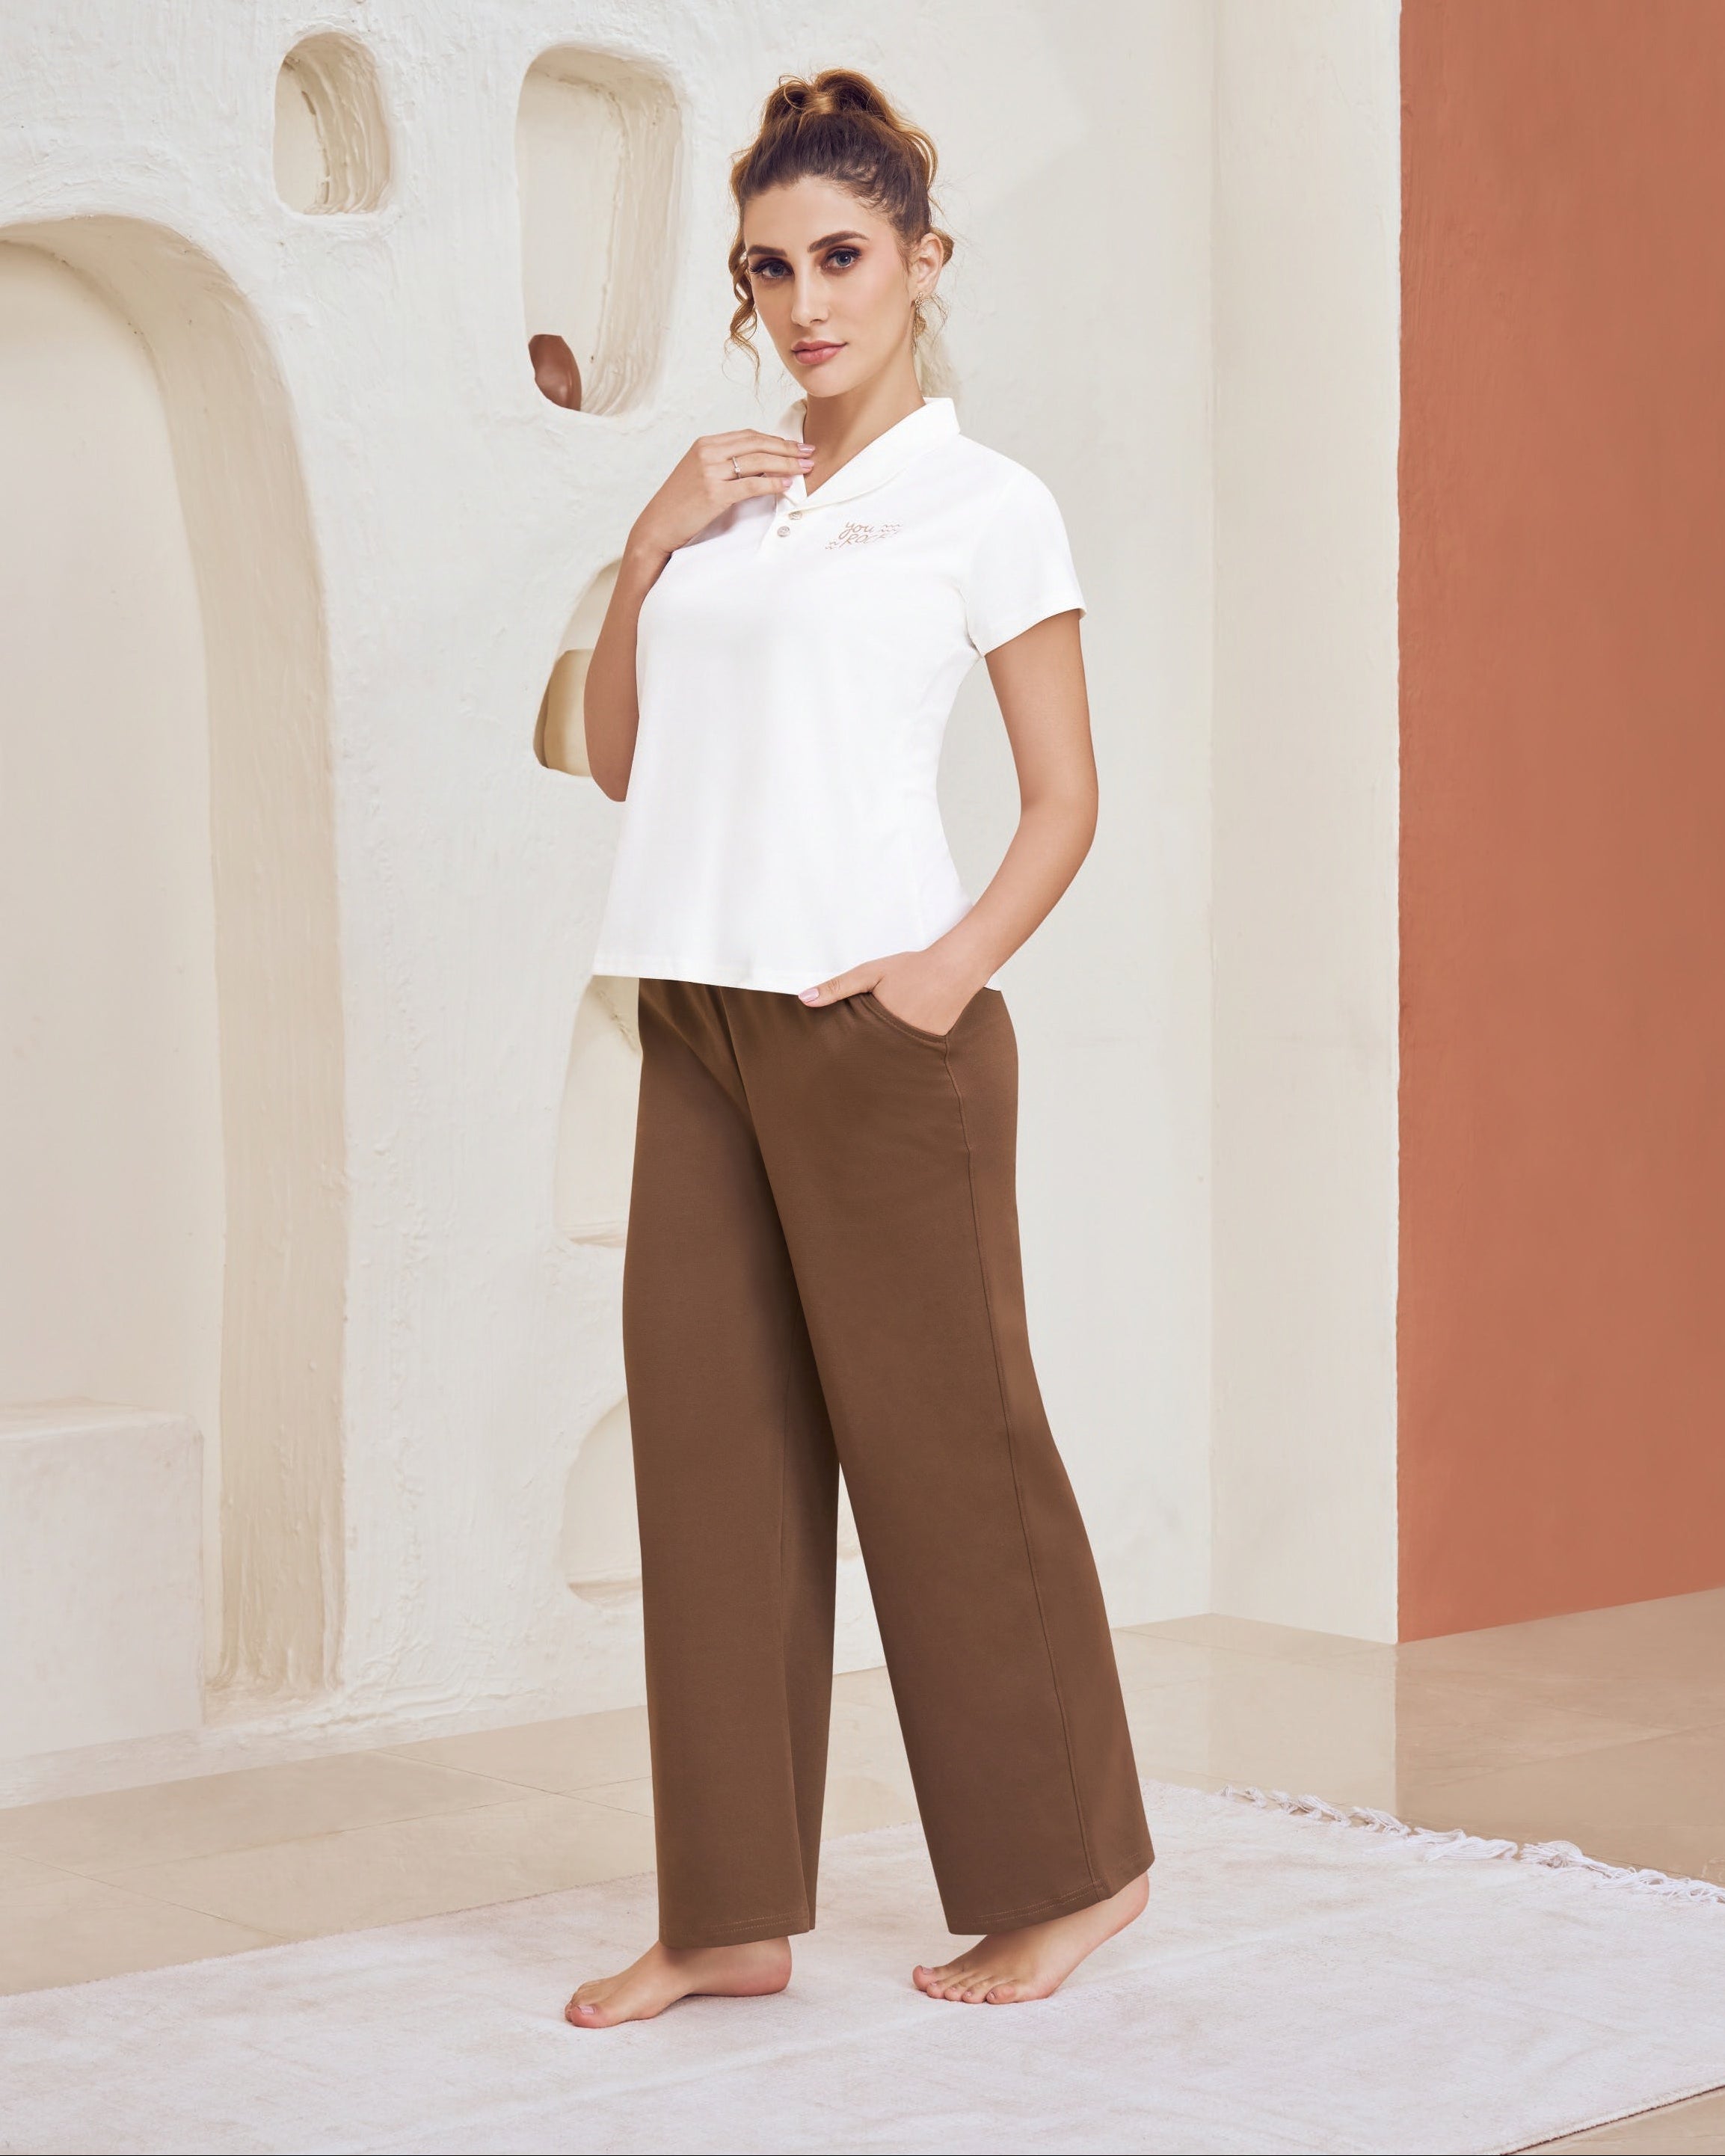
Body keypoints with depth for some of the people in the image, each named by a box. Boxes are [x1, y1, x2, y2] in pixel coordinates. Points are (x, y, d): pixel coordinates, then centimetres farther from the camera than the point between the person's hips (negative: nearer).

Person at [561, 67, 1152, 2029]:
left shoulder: (983, 505, 0)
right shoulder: (722, 499, 15)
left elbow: (1064, 797, -3)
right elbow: (618, 755, 16)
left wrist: (957, 964, -19)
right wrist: (647, 548, 3)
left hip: (872, 1023, -6)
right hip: (698, 1017, 6)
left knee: (934, 1433, 0)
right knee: (710, 1437, 4)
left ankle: (1069, 1867, 16)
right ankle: (733, 1915, 11)